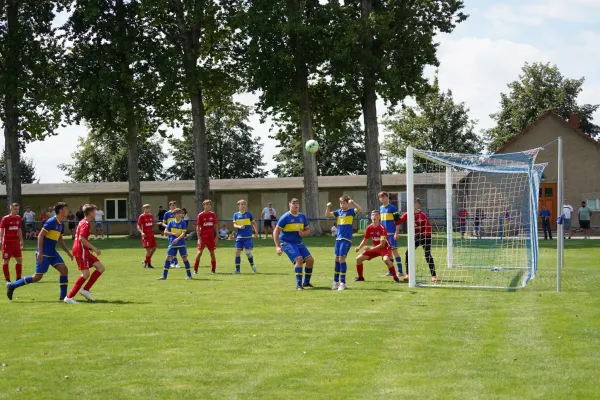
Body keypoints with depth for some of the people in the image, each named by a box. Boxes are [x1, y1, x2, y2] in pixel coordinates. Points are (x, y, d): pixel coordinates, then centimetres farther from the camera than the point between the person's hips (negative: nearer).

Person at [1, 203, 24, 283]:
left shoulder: (19, 218, 8)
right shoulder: (5, 219, -8)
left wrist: (21, 241, 18)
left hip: (16, 242, 6)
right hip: (7, 242, -6)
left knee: (19, 259, 4)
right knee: (6, 261, -1)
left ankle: (19, 278, 14)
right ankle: (7, 279, 5)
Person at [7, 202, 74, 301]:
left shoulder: (61, 224, 10)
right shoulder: (51, 222, -16)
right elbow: (40, 236, -18)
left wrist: (68, 252, 20)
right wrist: (40, 253, -23)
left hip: (52, 253, 8)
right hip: (44, 254, -8)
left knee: (64, 270, -5)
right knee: (37, 277, -6)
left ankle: (63, 296, 0)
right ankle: (12, 286, 7)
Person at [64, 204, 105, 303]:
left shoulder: (83, 222, 18)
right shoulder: (86, 224, -13)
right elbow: (81, 238, -24)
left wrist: (90, 247, 19)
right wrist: (94, 248, -21)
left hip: (84, 251, 10)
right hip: (80, 251, -10)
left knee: (101, 268, 7)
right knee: (86, 274, -15)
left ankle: (85, 290, 6)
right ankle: (69, 297, -13)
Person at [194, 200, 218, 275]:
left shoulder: (213, 215, 4)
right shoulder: (200, 215, -4)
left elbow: (215, 226, 9)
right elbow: (198, 227, -4)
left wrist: (216, 236, 4)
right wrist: (199, 237, -11)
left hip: (211, 237, 3)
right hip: (203, 237, -3)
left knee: (212, 253, 4)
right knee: (199, 252, -5)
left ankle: (213, 270, 12)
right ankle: (195, 270, 2)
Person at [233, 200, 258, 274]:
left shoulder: (248, 214, 3)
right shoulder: (236, 215, 6)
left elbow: (254, 223, 13)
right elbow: (234, 225, -1)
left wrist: (256, 232, 10)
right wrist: (239, 226, -21)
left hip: (248, 237, -2)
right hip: (239, 236, 2)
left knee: (248, 252, -9)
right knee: (237, 252, -3)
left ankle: (252, 265, 16)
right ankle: (237, 269, 5)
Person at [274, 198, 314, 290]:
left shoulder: (302, 217, 6)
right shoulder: (285, 217, -11)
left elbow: (308, 230, 16)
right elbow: (276, 232, -10)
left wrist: (303, 233, -9)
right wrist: (277, 247, -18)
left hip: (298, 243, 6)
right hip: (287, 243, -6)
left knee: (310, 260, -2)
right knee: (299, 259, -25)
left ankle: (306, 282, 15)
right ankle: (298, 285, -20)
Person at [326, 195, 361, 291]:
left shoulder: (351, 211, -5)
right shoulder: (339, 212, 11)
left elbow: (359, 209, -23)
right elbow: (328, 215, 9)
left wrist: (353, 203, -39)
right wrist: (328, 207, -9)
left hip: (346, 239, -6)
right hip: (338, 239, 6)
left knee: (342, 259, -9)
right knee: (337, 259, 9)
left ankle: (342, 282, -2)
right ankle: (336, 281, 19)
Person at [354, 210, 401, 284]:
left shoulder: (382, 228, -23)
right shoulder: (369, 228, -5)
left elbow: (382, 245, -24)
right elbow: (365, 240, 10)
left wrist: (371, 249, -30)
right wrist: (359, 248, -6)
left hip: (385, 248, -7)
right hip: (375, 248, 7)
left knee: (386, 259, -39)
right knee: (358, 258, 0)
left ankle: (395, 277, -26)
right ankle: (360, 277, 18)